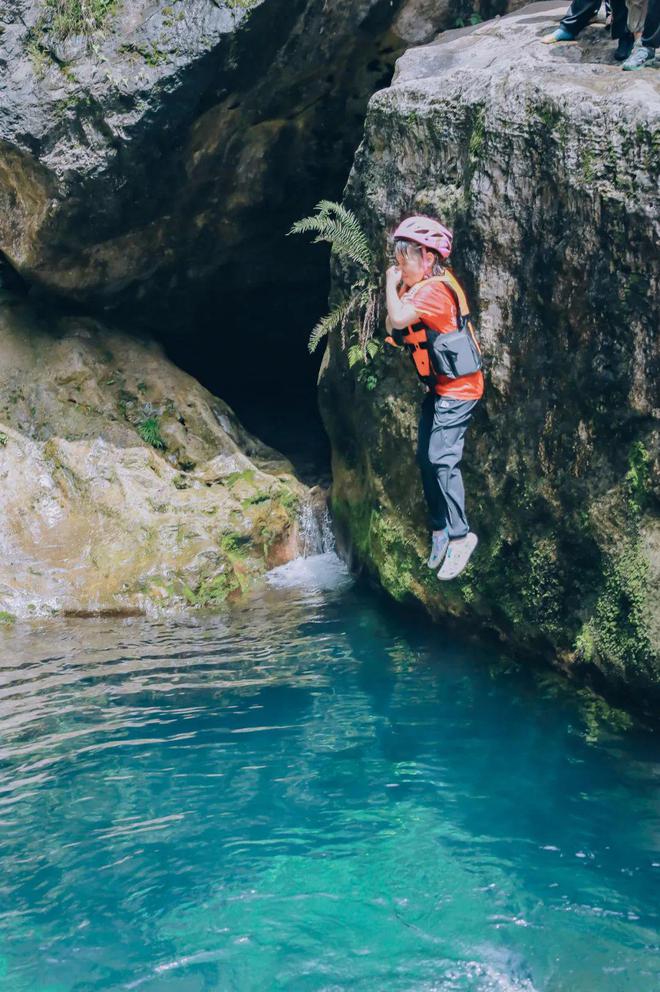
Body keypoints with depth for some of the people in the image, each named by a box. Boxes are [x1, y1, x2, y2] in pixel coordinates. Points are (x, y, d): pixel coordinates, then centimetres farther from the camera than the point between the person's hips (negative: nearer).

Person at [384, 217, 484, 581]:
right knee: (425, 460, 10)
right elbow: (391, 327, 9)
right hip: (438, 387, 10)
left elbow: (399, 319, -34)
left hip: (458, 388, -10)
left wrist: (392, 284, -18)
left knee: (442, 460, -15)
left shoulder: (435, 288, -21)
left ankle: (459, 536, -9)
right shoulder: (419, 288, 10)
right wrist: (398, 287, -1)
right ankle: (440, 529, 21)